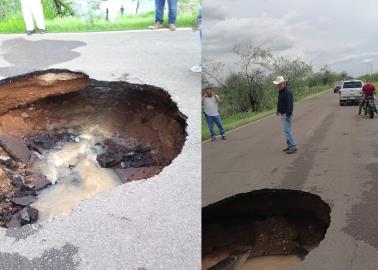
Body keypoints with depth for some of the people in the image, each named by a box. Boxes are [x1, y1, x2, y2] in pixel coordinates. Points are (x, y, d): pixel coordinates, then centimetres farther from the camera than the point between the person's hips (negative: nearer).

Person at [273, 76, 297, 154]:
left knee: (287, 130, -12)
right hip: (283, 114, 10)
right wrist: (278, 110, 18)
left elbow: (289, 104, -24)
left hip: (287, 114, -10)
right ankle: (290, 146, 22)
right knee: (287, 130, 14)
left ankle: (293, 147, -10)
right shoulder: (281, 92, 13)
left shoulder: (287, 92, -18)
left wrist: (288, 115, -26)